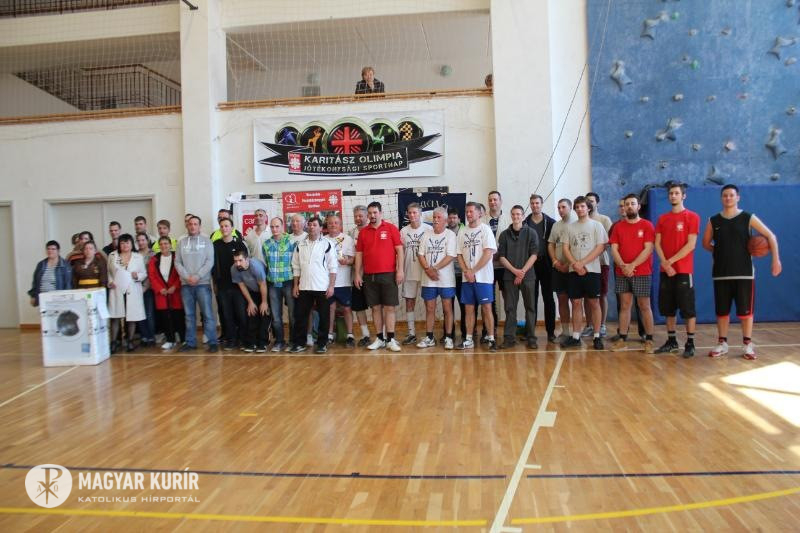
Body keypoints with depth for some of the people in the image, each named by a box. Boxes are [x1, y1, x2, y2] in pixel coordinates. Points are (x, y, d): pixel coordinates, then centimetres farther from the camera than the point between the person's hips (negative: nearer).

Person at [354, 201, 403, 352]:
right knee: (376, 307, 7)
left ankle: (391, 339, 5)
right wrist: (357, 274, 5)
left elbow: (399, 250, -2)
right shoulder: (363, 232, 8)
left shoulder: (391, 228, 0)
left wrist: (400, 270, -8)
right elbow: (359, 254, 10)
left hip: (388, 274, -3)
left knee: (389, 307, 0)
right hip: (369, 276, 3)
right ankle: (380, 339, 15)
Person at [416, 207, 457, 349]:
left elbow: (451, 256, -12)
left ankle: (448, 338, 8)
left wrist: (435, 268, -16)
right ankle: (429, 338, 17)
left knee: (447, 309, 1)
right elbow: (420, 254, 5)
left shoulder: (450, 235, -3)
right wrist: (427, 269, -10)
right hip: (428, 279, 4)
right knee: (429, 309, 8)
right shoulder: (426, 234, 10)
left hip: (446, 279, -4)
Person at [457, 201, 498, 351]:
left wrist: (473, 271, -13)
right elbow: (459, 254, 10)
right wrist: (466, 271, -6)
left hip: (483, 276, -5)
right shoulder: (463, 232, 11)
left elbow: (488, 253, -12)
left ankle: (491, 339, 3)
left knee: (486, 308, -3)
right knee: (469, 308, 8)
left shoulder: (485, 229, -3)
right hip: (467, 277, 5)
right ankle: (468, 340, 14)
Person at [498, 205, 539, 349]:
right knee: (510, 308, 2)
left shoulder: (531, 233, 4)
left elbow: (534, 255, -2)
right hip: (509, 276, 1)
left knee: (530, 308, 2)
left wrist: (522, 272, -11)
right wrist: (515, 271, -8)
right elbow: (501, 257, 4)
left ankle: (531, 338, 8)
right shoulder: (504, 234, 7)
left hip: (528, 276, -1)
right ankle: (509, 338, 6)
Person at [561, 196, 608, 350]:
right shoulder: (570, 227, 12)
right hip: (574, 271, 3)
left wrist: (582, 263, -12)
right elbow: (565, 248, 7)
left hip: (592, 270, -3)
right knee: (576, 303, 5)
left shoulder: (597, 225, 2)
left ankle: (597, 336, 7)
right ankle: (575, 337, 9)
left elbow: (600, 247, -6)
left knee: (594, 303, 0)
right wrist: (575, 264, -9)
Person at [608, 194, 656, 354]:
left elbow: (648, 249, -9)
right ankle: (622, 339, 8)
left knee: (644, 306, 0)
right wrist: (623, 266, -12)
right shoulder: (618, 227, 10)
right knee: (624, 306, 6)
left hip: (642, 273, -3)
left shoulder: (647, 225, 0)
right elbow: (614, 249, 4)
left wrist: (632, 265, -16)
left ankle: (649, 340, 6)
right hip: (622, 273, 3)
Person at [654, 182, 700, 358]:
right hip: (665, 270, 5)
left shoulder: (692, 217, -3)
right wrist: (664, 263, -9)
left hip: (684, 270, -5)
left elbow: (691, 245, -10)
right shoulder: (662, 219, 12)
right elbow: (657, 243, 6)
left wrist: (671, 261, -14)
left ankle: (690, 343, 6)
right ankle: (671, 341, 19)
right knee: (668, 308, 10)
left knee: (688, 309, -1)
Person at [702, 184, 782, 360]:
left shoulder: (748, 218, 0)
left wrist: (776, 259, -9)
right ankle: (722, 343, 15)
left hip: (744, 272, -2)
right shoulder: (714, 221, 6)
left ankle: (748, 345, 11)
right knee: (722, 310, 6)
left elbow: (770, 236, 0)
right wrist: (720, 251, 1)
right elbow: (706, 243, 16)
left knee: (745, 310, 0)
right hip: (721, 273, 2)